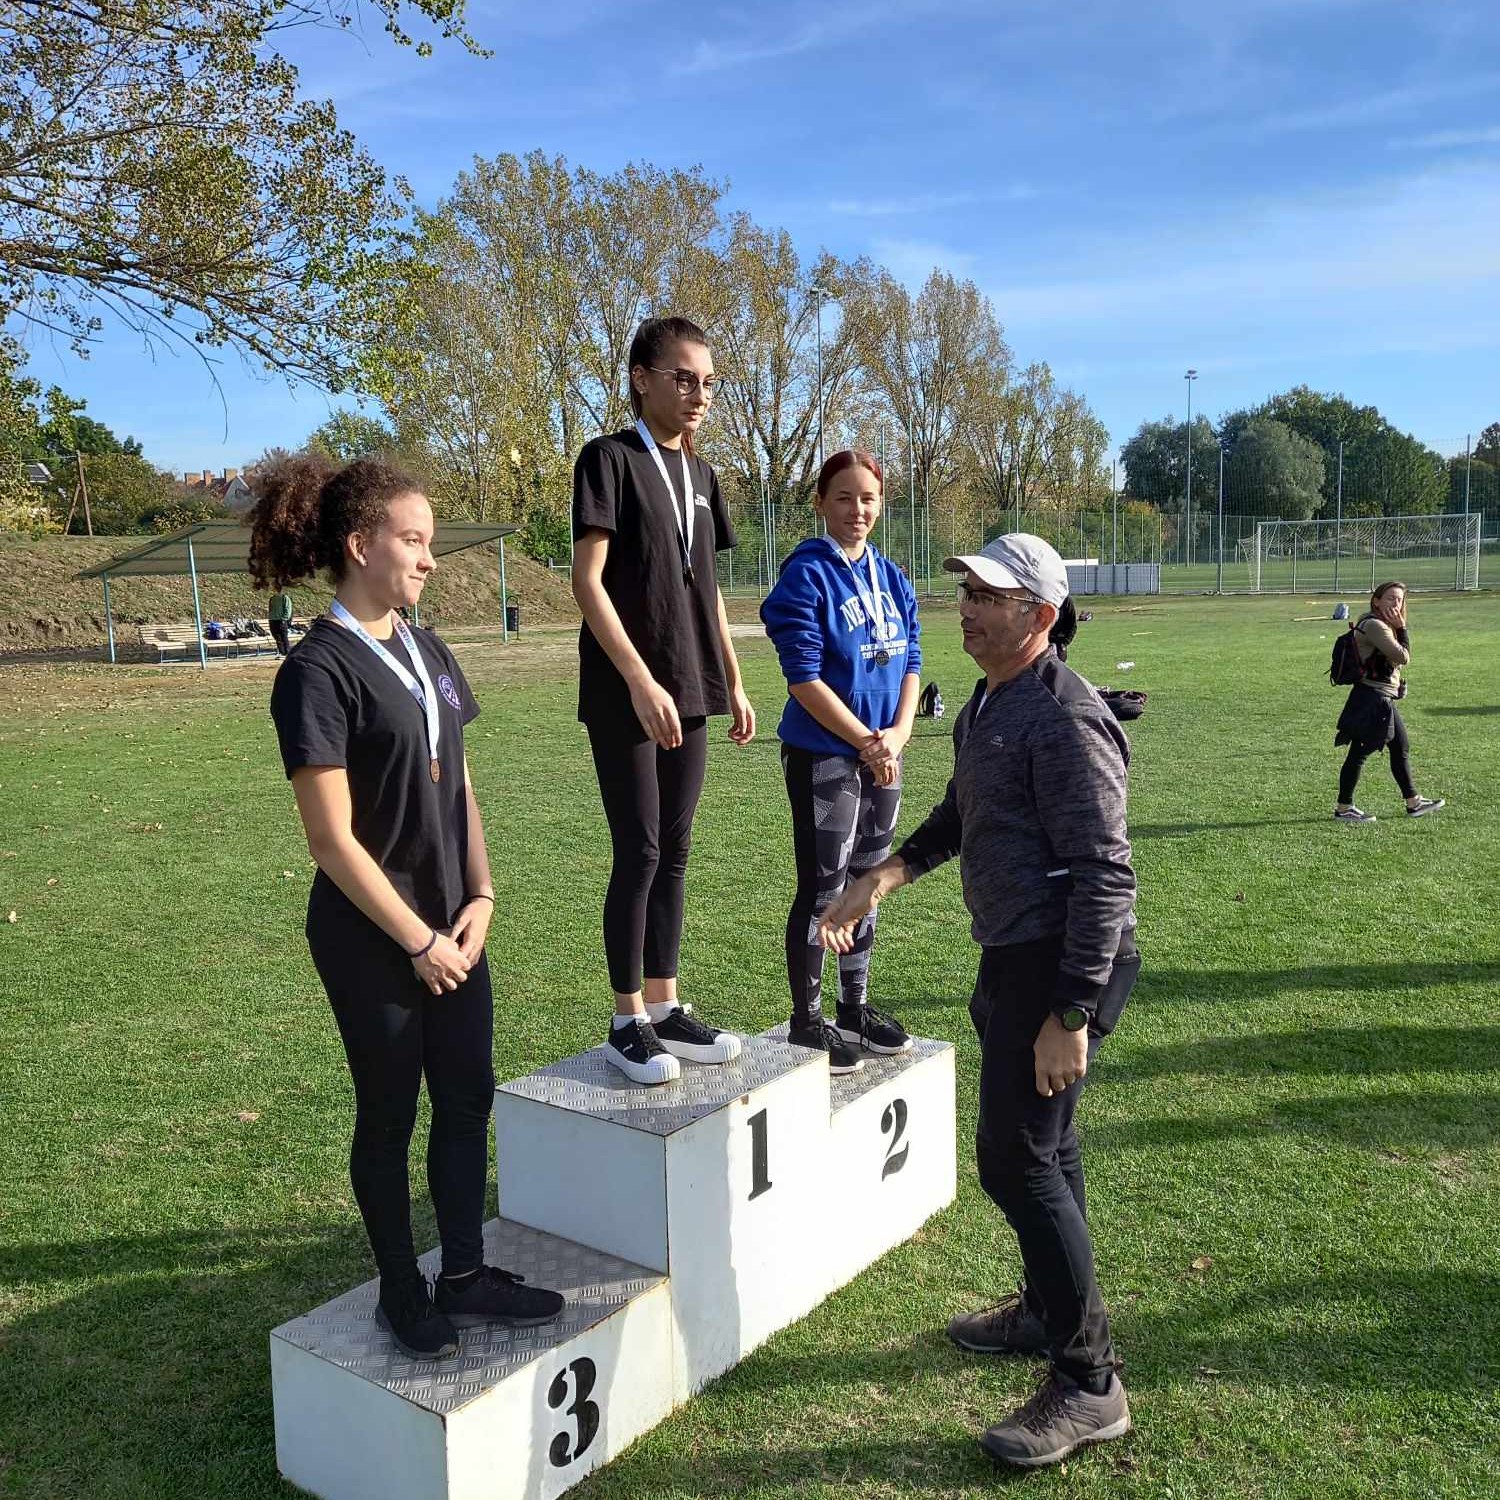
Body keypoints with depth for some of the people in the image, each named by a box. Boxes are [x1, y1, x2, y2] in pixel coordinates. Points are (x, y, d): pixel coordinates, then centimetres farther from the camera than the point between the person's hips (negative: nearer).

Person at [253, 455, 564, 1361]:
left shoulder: (429, 655, 6)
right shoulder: (319, 671, -16)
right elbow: (333, 838, -18)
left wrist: (481, 897, 0)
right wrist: (418, 941, -14)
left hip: (451, 926, 7)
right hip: (371, 939, -7)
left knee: (469, 1098, 14)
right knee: (389, 1116, 9)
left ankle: (464, 1275, 31)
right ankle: (402, 1293, 28)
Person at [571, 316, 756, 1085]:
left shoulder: (700, 474, 14)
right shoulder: (610, 458, -7)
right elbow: (587, 581, -14)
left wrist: (733, 682, 14)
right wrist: (641, 682, -20)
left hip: (688, 693, 7)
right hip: (626, 695, -7)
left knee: (673, 852, 10)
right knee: (639, 854, -3)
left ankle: (664, 1007, 20)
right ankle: (627, 1022, 9)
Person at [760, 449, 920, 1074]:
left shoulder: (892, 578, 9)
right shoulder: (807, 575, -12)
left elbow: (911, 662, 10)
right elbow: (803, 677, -17)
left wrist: (897, 733, -7)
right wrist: (866, 742, -16)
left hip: (882, 757, 7)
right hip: (824, 757, -7)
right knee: (822, 888, 0)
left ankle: (856, 1006, 30)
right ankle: (807, 1022, 14)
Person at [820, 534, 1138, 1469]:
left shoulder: (1066, 720, -21)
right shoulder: (990, 702, 11)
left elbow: (1105, 875, -25)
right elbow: (961, 815, 25)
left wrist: (1070, 1016, -26)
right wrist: (885, 877, 14)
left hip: (1062, 966, -10)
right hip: (1015, 955, 10)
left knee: (1017, 1158, -7)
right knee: (1039, 1145, 21)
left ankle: (1089, 1384, 7)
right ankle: (1051, 1311, 39)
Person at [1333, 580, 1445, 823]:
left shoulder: (1382, 625, 15)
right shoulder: (1374, 625, -18)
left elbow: (1400, 659, 14)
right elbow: (1403, 657, -19)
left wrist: (1399, 628, 5)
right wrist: (1402, 629, -10)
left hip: (1383, 699, 11)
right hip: (1372, 698, -11)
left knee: (1401, 747, 18)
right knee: (1360, 752, -5)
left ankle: (1413, 803, 29)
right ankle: (1343, 808, 2)